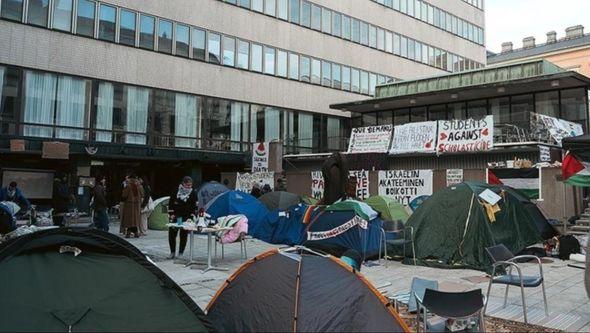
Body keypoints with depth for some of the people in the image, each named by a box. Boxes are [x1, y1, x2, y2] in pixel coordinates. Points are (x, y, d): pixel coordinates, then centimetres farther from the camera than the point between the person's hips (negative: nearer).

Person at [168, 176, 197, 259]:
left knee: (183, 235, 1)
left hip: (186, 218, -2)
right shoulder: (176, 191, 0)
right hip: (176, 216, 2)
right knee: (171, 234, 1)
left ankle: (180, 253, 12)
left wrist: (191, 217, -11)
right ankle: (172, 253, 13)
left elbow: (194, 207, -2)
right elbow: (171, 202, 6)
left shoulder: (193, 193, -3)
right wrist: (171, 214, -1)